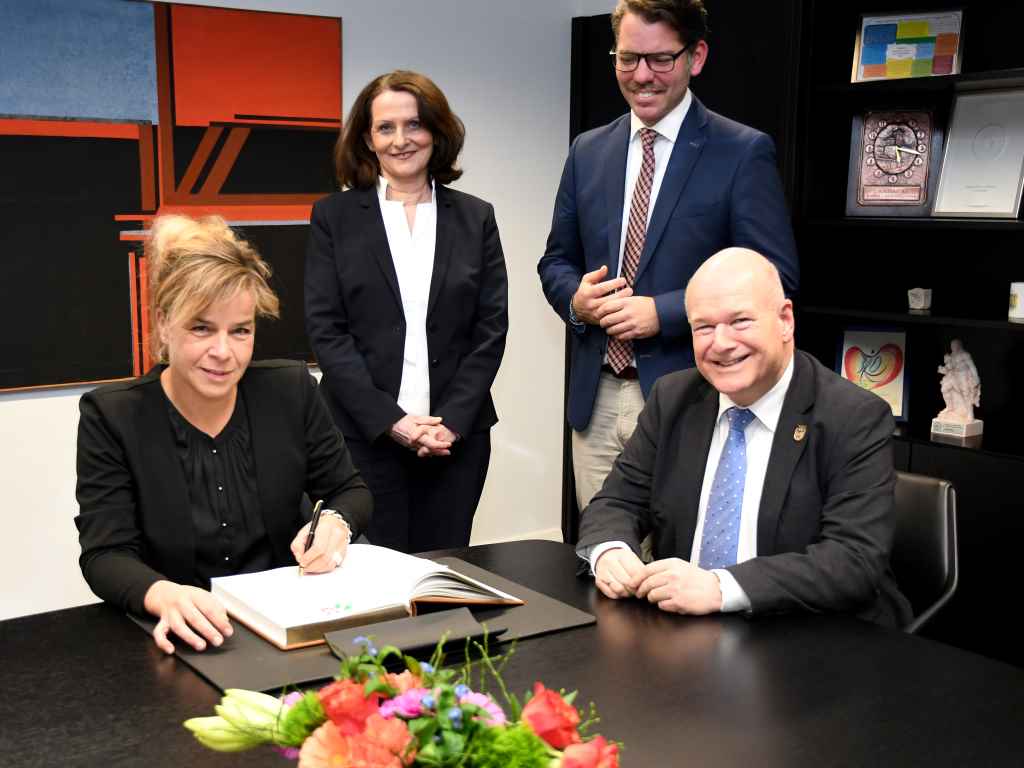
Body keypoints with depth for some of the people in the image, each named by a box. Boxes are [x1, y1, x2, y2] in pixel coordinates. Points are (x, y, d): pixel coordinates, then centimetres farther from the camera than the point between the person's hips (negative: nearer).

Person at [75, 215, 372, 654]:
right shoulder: (112, 415, -5)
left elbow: (350, 492, 9)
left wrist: (336, 525, -15)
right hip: (182, 637, -1)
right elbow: (106, 555, -10)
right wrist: (163, 595, -32)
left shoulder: (291, 391, 1)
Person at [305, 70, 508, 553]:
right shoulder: (334, 216, 4)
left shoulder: (475, 218, 8)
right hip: (364, 435, -1)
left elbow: (490, 329, 4)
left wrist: (452, 421, -7)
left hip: (456, 435, 2)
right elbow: (326, 330, -2)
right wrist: (391, 421, -11)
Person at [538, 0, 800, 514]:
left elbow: (776, 278, -9)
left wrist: (663, 312, -17)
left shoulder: (743, 152, -4)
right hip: (595, 399, 5)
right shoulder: (588, 151, 11)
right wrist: (575, 297, -6)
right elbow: (556, 260, 17)